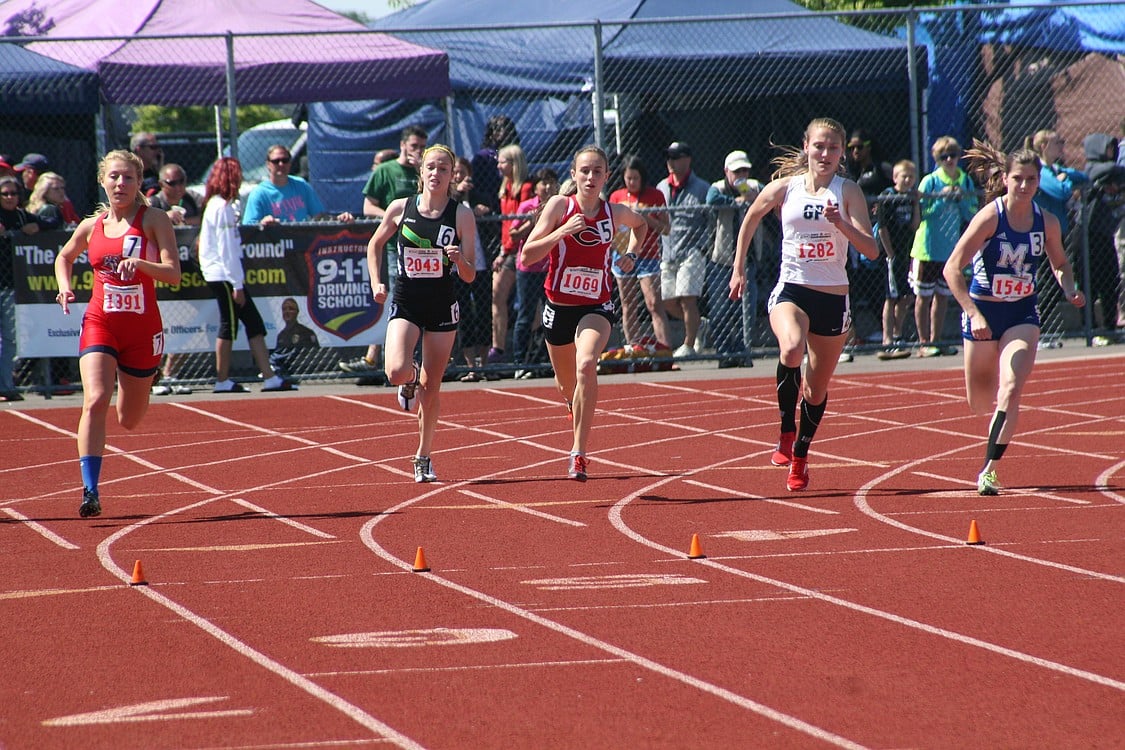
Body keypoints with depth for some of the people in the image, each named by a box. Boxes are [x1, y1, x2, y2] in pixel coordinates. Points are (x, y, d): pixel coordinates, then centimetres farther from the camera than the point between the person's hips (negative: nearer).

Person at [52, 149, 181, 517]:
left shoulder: (153, 220, -4)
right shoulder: (91, 227, 6)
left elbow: (173, 273, -14)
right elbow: (64, 257, 26)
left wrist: (138, 263, -30)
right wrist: (65, 286, 6)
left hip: (142, 329, -1)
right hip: (99, 322, 1)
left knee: (129, 420, 14)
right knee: (95, 401, -23)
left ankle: (134, 388, 54)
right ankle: (90, 491, -24)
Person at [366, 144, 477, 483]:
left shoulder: (462, 215, -5)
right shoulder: (400, 209, -2)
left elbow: (469, 276, -4)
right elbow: (375, 245, 15)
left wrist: (459, 259, -25)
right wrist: (376, 282, 3)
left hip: (443, 307, 0)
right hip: (405, 304, 0)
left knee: (431, 387, 6)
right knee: (397, 372, -23)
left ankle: (423, 458, 22)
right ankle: (410, 381, 16)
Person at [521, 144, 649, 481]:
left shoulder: (615, 212, -3)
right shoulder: (559, 205, -9)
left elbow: (641, 224, 23)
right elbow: (527, 256, -14)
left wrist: (631, 254, 7)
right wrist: (562, 232, -25)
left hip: (596, 307, -1)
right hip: (559, 307, 1)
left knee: (586, 365, -30)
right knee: (567, 385, 18)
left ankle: (578, 453, -29)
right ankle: (576, 407, 59)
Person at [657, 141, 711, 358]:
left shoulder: (701, 188, -1)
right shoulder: (661, 188, 14)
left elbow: (711, 221, -1)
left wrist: (701, 247, -10)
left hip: (691, 253, -6)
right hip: (668, 255, 6)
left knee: (687, 299, -11)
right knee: (668, 301, 5)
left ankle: (689, 345, -4)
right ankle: (698, 324, 28)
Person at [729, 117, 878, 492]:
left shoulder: (848, 192, -2)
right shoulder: (784, 188, 1)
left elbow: (871, 249, -11)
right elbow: (751, 219, 20)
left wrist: (840, 223, -26)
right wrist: (738, 269, 20)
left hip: (833, 298, 1)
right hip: (791, 290, -1)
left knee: (817, 388, 12)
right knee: (791, 349, -34)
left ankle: (800, 457, 35)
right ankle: (787, 430, -15)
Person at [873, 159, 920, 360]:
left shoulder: (910, 198, 11)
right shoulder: (887, 198, -8)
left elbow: (914, 226, 5)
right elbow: (882, 228, -11)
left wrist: (916, 204, -4)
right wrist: (890, 255, -13)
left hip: (906, 253, 7)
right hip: (892, 254, -7)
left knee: (906, 297, 12)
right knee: (892, 298, -8)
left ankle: (896, 337, 24)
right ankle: (888, 343, -8)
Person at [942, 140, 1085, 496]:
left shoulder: (1047, 221, -6)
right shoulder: (990, 217, -18)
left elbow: (1060, 263, 14)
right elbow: (952, 269, -20)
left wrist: (1069, 289, -8)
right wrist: (974, 314, -28)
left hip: (1022, 313, 2)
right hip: (983, 312, -2)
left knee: (1011, 389, -21)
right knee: (980, 403, 10)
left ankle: (988, 472, -15)